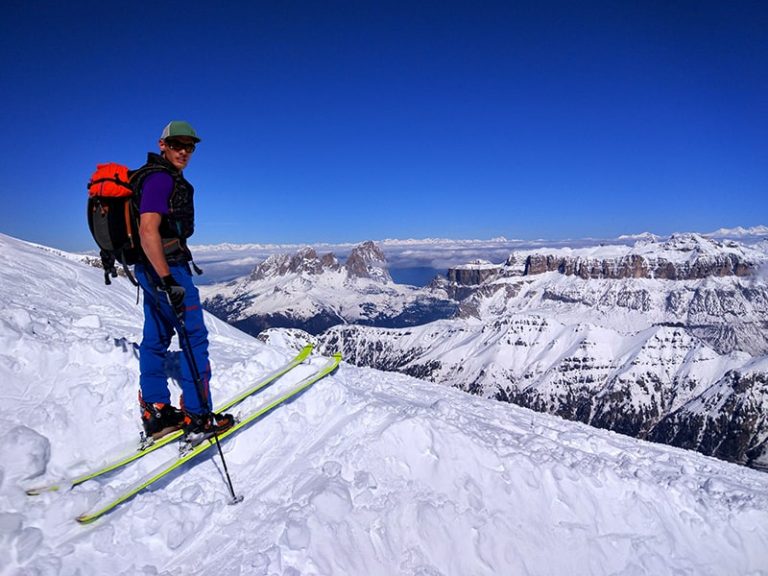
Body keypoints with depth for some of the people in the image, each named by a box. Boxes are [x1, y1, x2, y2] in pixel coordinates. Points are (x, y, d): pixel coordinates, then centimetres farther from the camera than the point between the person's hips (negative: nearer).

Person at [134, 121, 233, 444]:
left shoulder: (161, 177, 18)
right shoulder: (161, 178, -14)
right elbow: (148, 230, -26)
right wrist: (168, 281, -30)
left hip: (152, 268, 10)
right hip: (164, 267, -10)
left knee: (155, 339, 11)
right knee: (194, 338, -5)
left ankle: (156, 413, 20)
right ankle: (198, 419, 0)